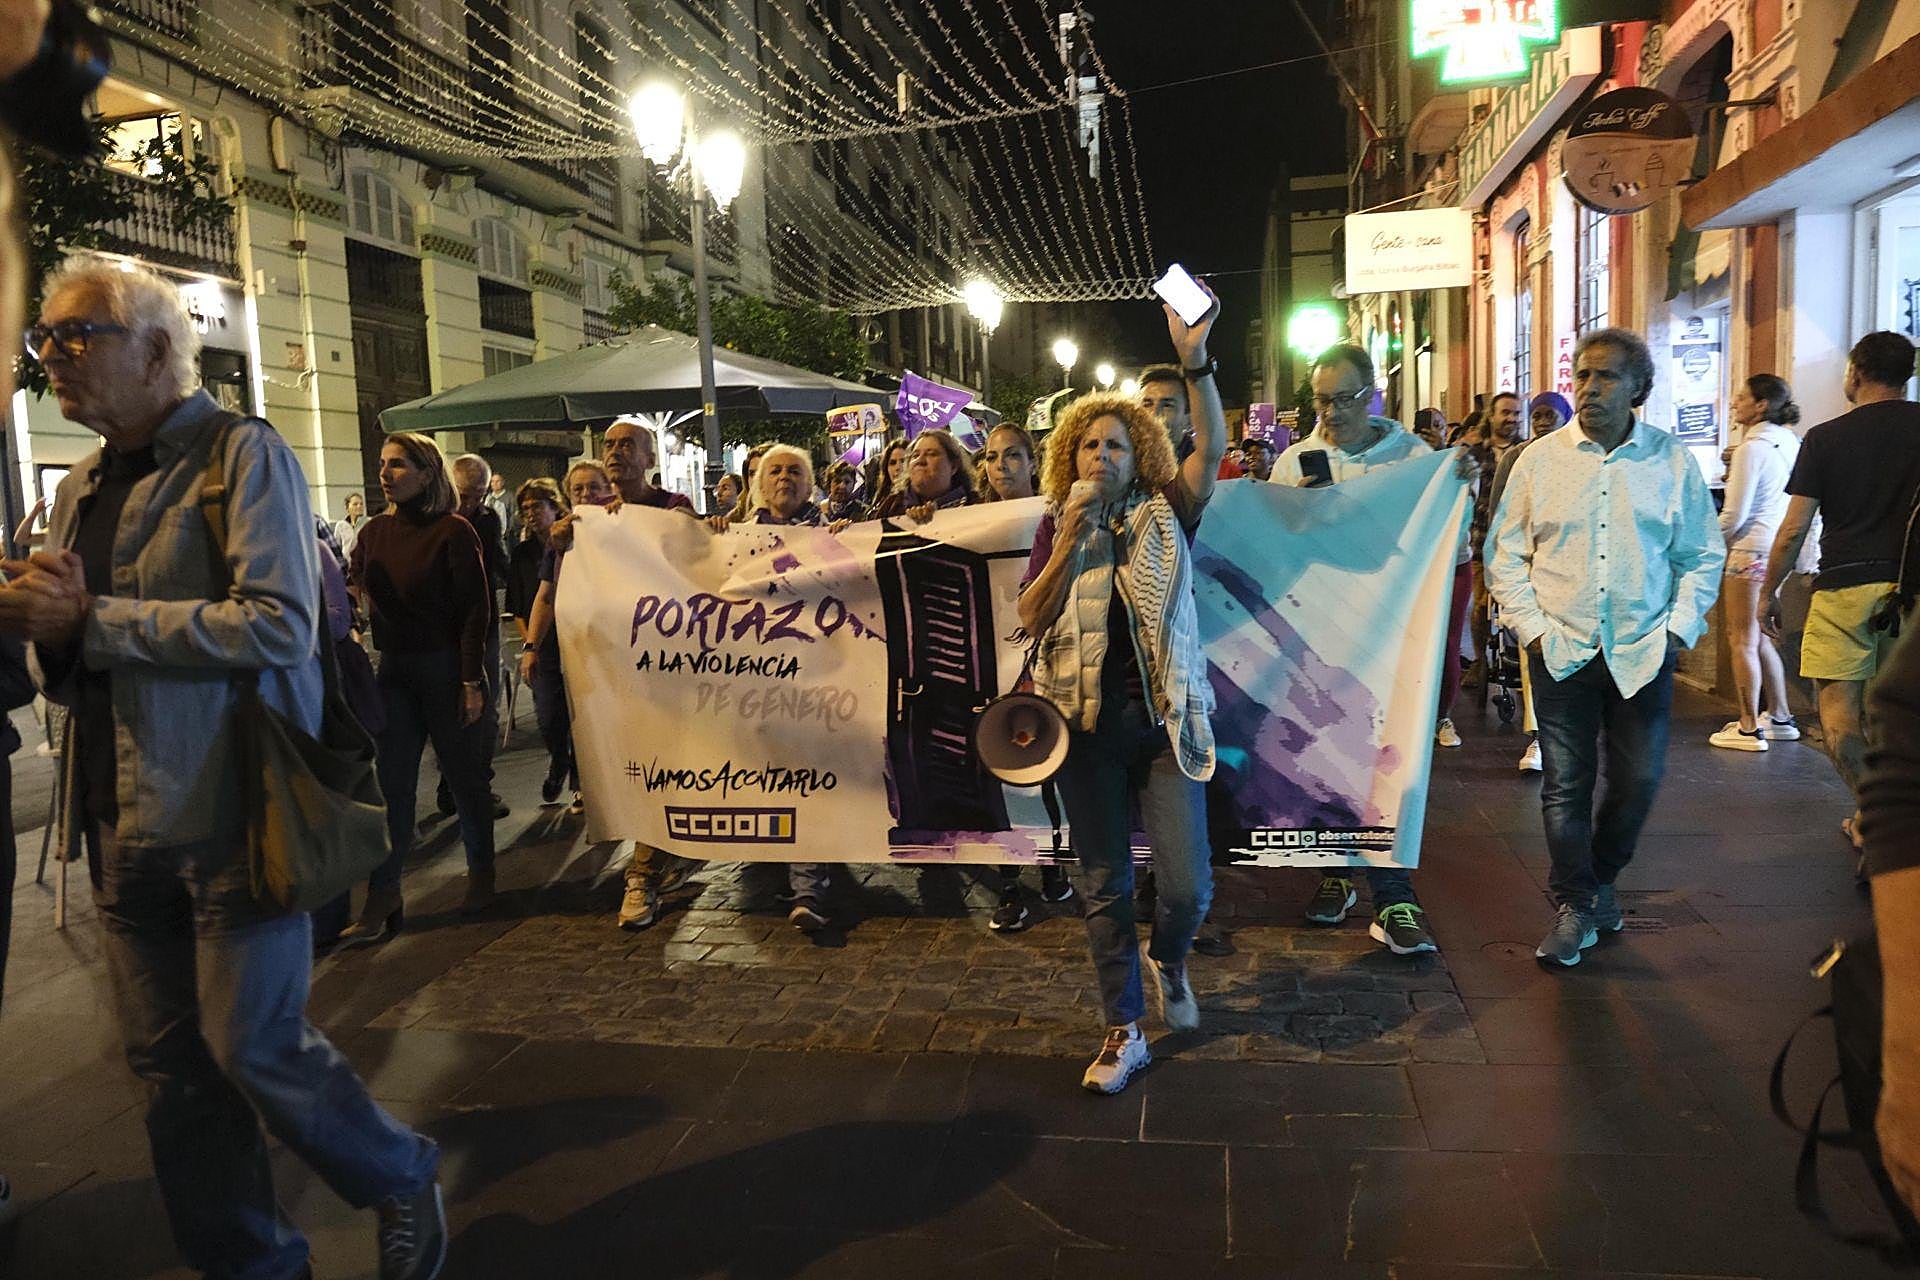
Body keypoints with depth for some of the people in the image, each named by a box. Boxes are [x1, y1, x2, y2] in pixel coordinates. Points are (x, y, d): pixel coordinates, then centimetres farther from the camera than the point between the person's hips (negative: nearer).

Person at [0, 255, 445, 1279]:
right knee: (171, 1065, 12)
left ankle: (402, 1181, 23)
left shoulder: (242, 453, -6)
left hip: (233, 815, -7)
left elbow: (280, 622, -20)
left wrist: (93, 618, -16)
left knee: (254, 1044, -3)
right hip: (123, 822, 7)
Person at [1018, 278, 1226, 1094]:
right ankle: (1124, 1031, 21)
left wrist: (1194, 359, -24)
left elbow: (1211, 449, -13)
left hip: (1164, 720, -1)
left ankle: (1167, 958, 33)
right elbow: (1029, 621, -3)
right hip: (1087, 724, 1)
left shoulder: (1164, 518, 3)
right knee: (1104, 886, 7)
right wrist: (1069, 546, -14)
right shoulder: (1056, 528, 6)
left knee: (1188, 885, -2)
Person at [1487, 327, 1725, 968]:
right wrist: (1532, 628, -3)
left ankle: (1601, 878, 31)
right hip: (1562, 651, -1)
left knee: (1638, 781, 6)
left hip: (1644, 653, 1)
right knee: (1566, 783, 1)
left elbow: (1704, 556, 10)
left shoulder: (1673, 460, 4)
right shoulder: (1540, 460, 3)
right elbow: (1505, 555, 6)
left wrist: (1679, 628, 0)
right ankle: (1576, 905, 14)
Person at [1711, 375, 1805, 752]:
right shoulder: (1790, 442, 10)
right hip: (1780, 548, 9)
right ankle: (1780, 717, 24)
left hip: (1752, 550, -9)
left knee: (1742, 639, -1)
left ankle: (1749, 728, 3)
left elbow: (1733, 515, -16)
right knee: (1760, 637, 18)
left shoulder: (1752, 448, -15)